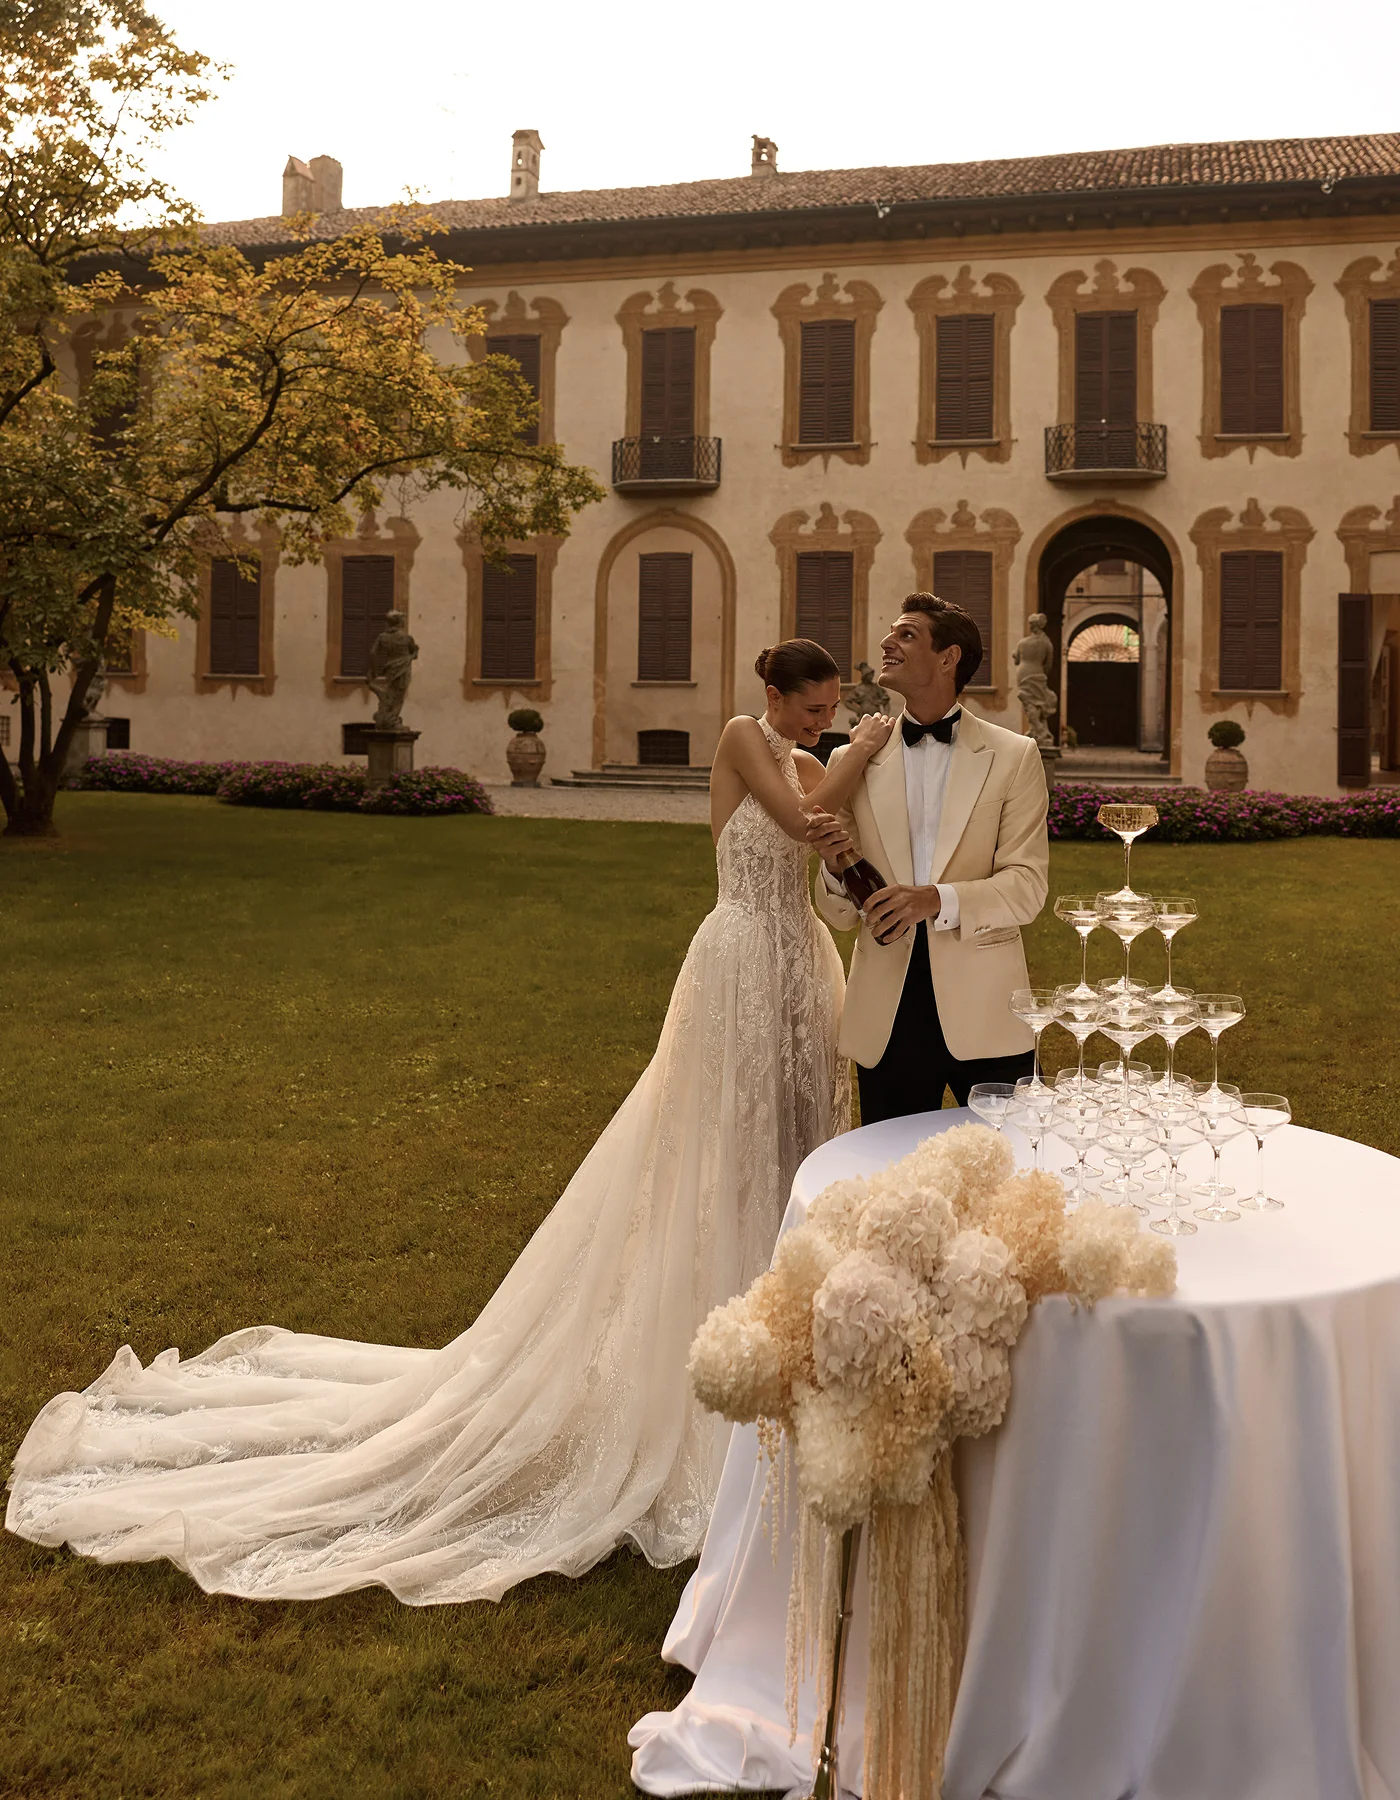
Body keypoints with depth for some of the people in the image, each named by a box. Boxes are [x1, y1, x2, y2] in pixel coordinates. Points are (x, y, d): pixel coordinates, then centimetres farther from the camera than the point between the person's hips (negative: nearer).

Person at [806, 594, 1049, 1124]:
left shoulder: (1013, 756, 2)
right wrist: (836, 867, -14)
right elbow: (839, 915, 8)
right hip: (886, 1016, 2)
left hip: (982, 1011, -1)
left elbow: (1027, 886, -7)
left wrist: (938, 899, -22)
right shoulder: (852, 761, 7)